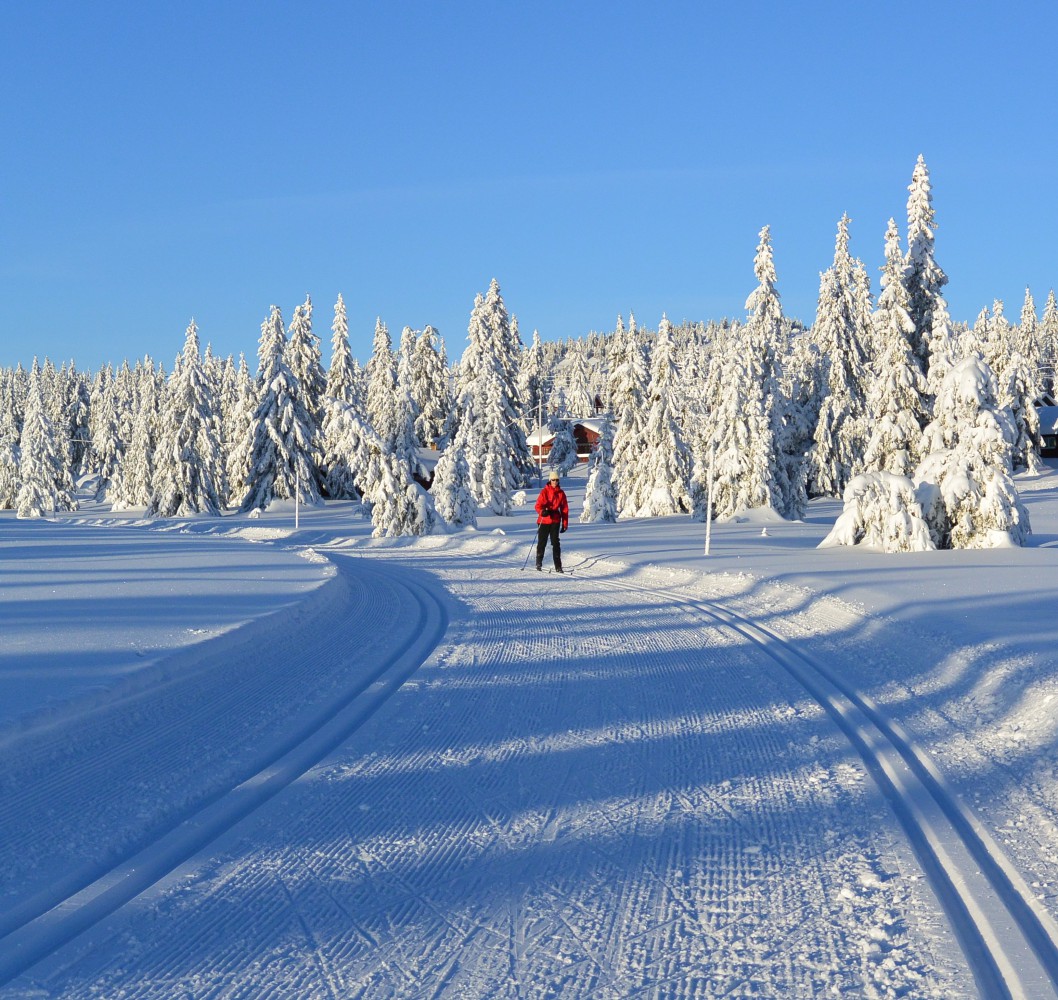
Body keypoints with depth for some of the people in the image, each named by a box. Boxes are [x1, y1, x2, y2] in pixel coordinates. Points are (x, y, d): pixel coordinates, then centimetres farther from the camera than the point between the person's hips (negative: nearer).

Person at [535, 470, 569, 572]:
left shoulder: (561, 493, 6)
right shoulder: (544, 492, -3)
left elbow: (565, 509, 10)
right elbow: (538, 505, -8)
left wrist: (565, 524, 7)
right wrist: (542, 511, -30)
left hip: (555, 521, 2)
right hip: (544, 521, -2)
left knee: (555, 543, -3)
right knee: (542, 542, 6)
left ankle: (558, 566, -3)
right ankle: (539, 563, 23)